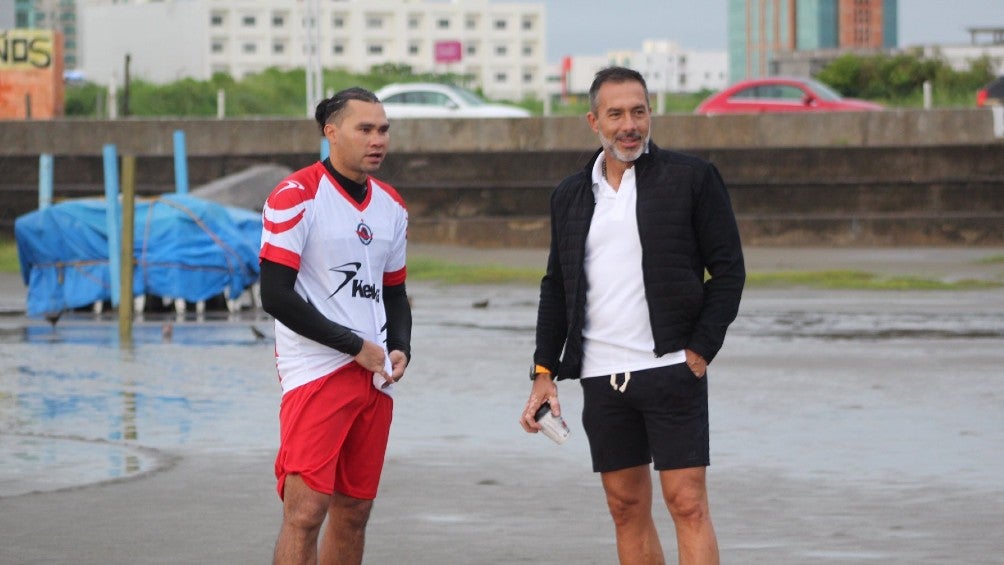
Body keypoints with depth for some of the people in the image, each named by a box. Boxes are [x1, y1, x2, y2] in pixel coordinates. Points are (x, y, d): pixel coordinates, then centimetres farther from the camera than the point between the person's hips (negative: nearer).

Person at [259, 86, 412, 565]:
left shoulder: (391, 206, 13)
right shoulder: (295, 197, -9)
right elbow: (276, 296, -14)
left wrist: (400, 348, 1)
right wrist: (355, 345, -13)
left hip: (374, 378, 7)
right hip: (315, 372, -7)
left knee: (353, 512, 10)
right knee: (304, 512, -13)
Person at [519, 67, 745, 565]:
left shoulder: (691, 178, -1)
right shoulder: (570, 196, 12)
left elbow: (728, 270, -1)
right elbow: (556, 287, 18)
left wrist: (701, 351, -9)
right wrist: (544, 373, 11)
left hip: (672, 369, -4)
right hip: (601, 377, 4)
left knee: (687, 504, -8)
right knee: (628, 510, 8)